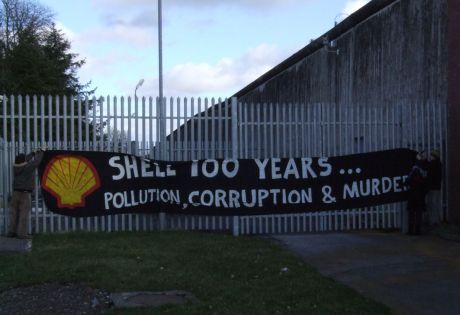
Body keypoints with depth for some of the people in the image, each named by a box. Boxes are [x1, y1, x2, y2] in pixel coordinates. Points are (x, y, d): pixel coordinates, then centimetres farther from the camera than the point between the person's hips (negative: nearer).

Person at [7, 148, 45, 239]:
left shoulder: (15, 167, 6)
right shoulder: (28, 167, -9)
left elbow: (22, 161, 25)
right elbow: (37, 160, 2)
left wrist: (33, 153, 33)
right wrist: (41, 152, 21)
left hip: (15, 193, 6)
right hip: (25, 194, -5)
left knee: (14, 213, 10)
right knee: (24, 214, -4)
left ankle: (12, 232, 11)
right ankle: (21, 233, -5)